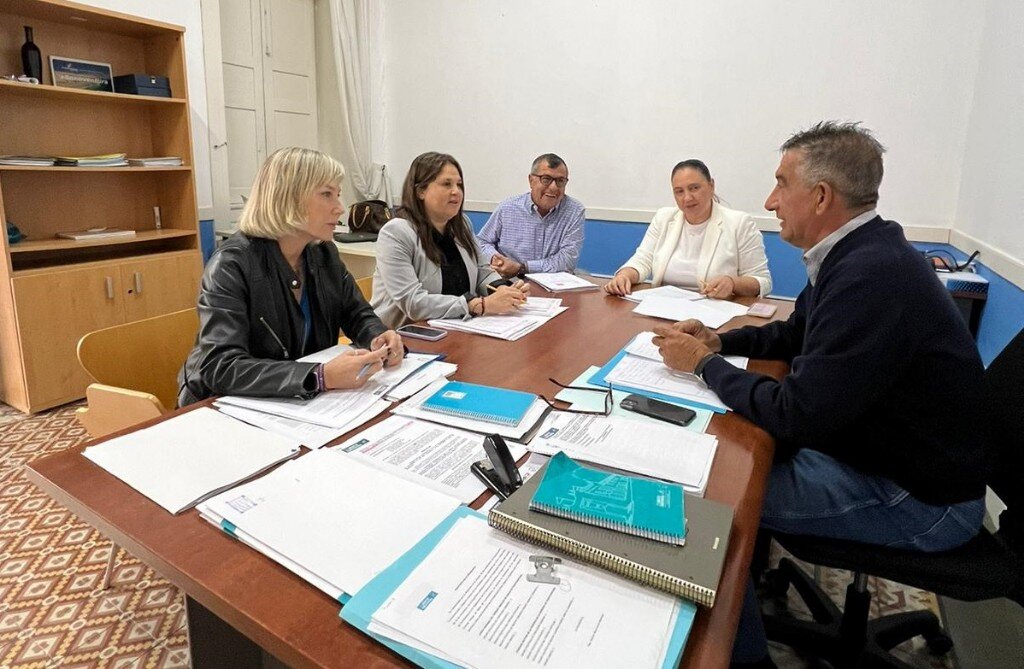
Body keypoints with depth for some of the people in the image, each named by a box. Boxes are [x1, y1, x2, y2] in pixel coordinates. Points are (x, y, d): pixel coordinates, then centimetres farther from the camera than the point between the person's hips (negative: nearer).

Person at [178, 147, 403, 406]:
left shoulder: (324, 253, -1)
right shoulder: (231, 265, -19)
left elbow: (357, 314, 9)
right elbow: (219, 367, -28)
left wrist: (381, 340, -14)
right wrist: (321, 377, -39)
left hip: (300, 404, 5)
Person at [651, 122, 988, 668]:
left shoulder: (871, 277, -30)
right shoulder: (858, 254, 1)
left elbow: (795, 416, -29)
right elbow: (794, 334, 17)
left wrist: (704, 364, -15)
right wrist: (718, 341, 1)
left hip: (918, 499, -9)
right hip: (878, 445, 9)